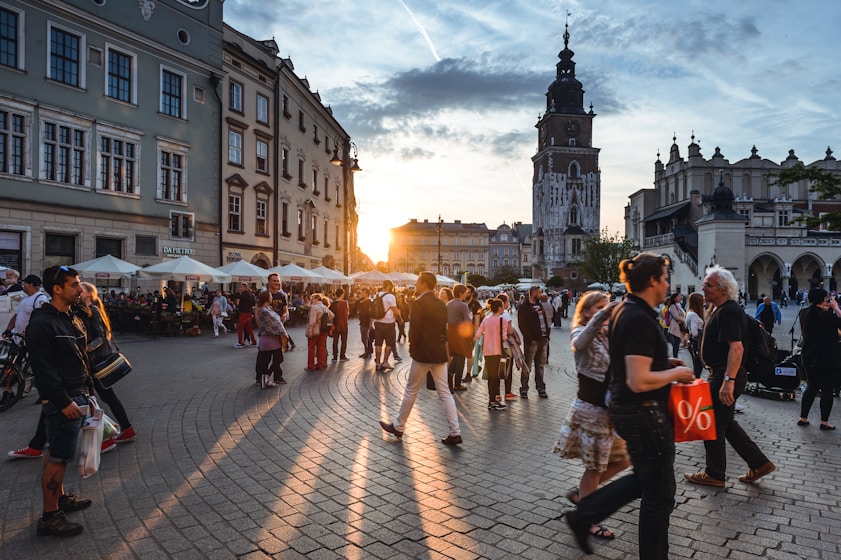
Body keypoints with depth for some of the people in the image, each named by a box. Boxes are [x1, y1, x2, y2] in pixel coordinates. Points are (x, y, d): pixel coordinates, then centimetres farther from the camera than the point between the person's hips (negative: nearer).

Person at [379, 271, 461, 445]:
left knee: (411, 391, 8)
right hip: (440, 353, 7)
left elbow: (414, 330, -17)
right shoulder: (441, 304, 8)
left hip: (423, 354, -6)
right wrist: (440, 345, 15)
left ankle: (398, 427, 22)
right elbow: (444, 329, 12)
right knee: (445, 393, 8)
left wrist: (412, 348, -4)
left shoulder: (418, 303, -14)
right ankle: (455, 433, 6)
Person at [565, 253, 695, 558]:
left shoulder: (623, 311, 7)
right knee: (659, 495, 9)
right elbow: (639, 381, -29)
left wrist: (665, 362, 11)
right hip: (645, 414, -10)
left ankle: (583, 516, 29)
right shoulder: (641, 320, -24)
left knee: (645, 480, 25)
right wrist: (676, 373, -14)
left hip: (625, 408, 10)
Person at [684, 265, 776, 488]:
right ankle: (759, 463, 26)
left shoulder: (728, 312, -19)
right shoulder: (720, 309, 14)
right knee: (726, 424, 18)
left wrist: (728, 380, -31)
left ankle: (714, 474, 16)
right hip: (721, 374, 10)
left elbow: (736, 348, -27)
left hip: (726, 375, -10)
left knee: (714, 425, 2)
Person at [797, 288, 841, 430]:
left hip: (809, 357, 6)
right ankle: (824, 422, 11)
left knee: (811, 387, 16)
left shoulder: (804, 313, 2)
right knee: (827, 390, 4)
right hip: (828, 358, -6)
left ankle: (803, 418, 18)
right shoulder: (827, 315, -19)